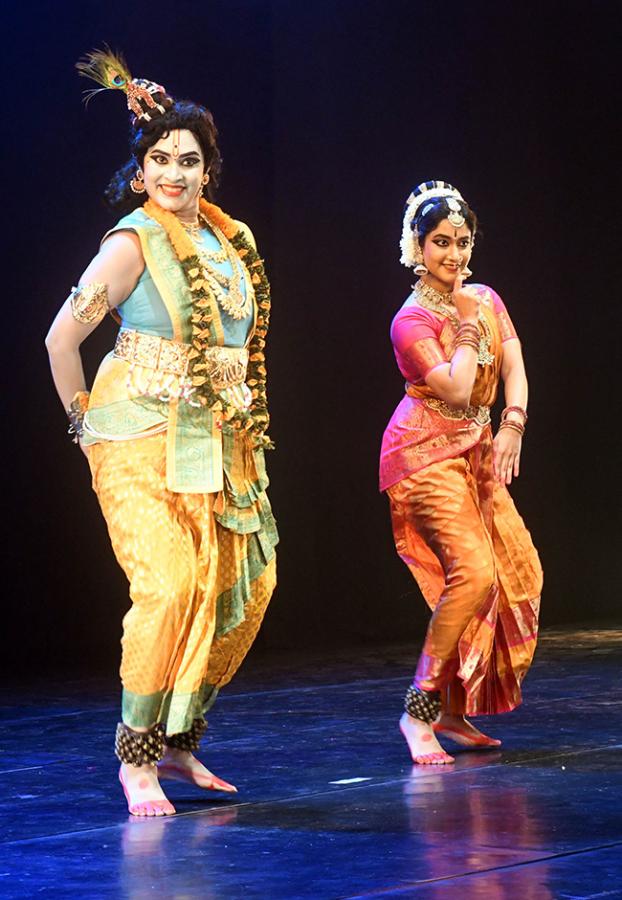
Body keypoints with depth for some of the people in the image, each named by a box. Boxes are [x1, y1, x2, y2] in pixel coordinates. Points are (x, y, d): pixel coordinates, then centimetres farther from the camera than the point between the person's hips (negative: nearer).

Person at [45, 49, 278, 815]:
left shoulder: (231, 240, 11)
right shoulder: (134, 242, -10)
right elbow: (62, 337, -9)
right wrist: (84, 420, -2)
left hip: (221, 440, 7)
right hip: (144, 441, -7)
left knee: (243, 589, 5)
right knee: (170, 587, -20)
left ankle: (179, 740, 19)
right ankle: (136, 756, -9)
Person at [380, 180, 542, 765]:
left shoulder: (486, 299, 9)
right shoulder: (412, 320, -12)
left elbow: (513, 369, 1)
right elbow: (457, 390, -21)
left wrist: (512, 426, -14)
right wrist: (468, 326, -13)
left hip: (476, 452, 8)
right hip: (426, 453, -8)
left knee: (513, 573, 1)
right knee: (474, 572, -21)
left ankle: (455, 710, 11)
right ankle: (420, 710, -14)